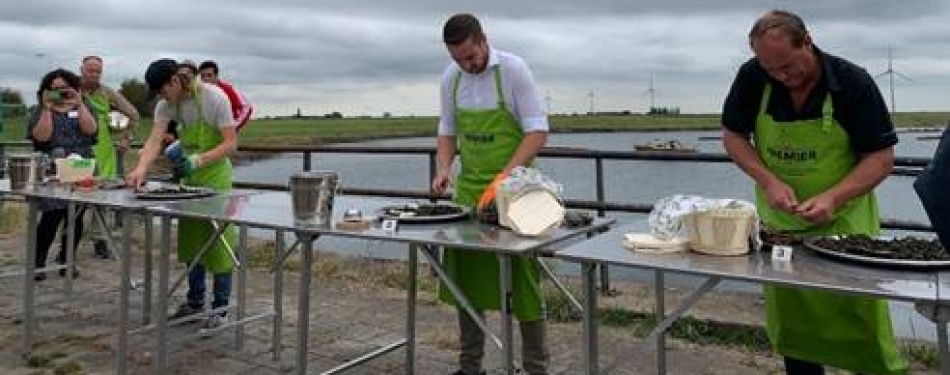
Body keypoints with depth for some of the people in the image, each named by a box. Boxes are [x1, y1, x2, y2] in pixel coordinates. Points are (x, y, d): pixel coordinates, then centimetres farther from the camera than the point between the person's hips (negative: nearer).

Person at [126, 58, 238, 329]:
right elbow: (154, 140, -14)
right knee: (191, 238, 11)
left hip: (216, 175, -6)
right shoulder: (166, 105, -3)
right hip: (189, 176, 6)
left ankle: (221, 307, 2)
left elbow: (231, 143, -20)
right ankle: (195, 301, 23)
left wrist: (198, 160, -32)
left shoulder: (215, 98, -19)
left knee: (217, 239, -6)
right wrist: (141, 168, -31)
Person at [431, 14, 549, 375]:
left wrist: (505, 176, -25)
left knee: (522, 281, 0)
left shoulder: (513, 69, -12)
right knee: (465, 277, 8)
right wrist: (443, 169, -7)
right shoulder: (450, 78, 4)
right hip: (468, 190, 5)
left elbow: (537, 131, -15)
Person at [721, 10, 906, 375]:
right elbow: (732, 136, -1)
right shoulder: (752, 77, -10)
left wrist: (833, 197, -27)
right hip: (780, 220, 2)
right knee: (789, 318, 11)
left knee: (860, 315, 0)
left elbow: (881, 157, -11)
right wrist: (769, 182, -16)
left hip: (843, 220, -2)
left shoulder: (854, 83, -15)